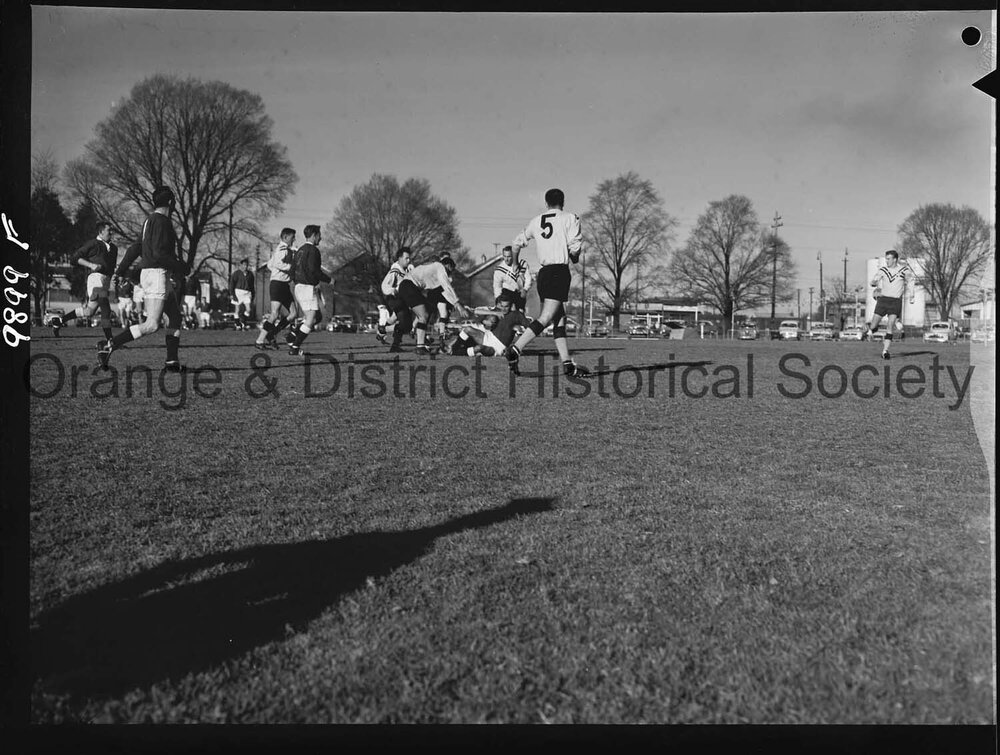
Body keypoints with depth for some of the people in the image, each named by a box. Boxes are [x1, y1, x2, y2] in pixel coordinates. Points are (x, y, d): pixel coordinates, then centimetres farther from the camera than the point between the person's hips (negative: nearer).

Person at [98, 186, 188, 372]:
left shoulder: (150, 220, 17)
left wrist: (121, 271, 22)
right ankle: (109, 346, -12)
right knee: (152, 325, -12)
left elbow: (135, 248, 19)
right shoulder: (161, 221, -13)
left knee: (175, 317, 10)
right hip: (156, 275, -10)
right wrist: (179, 267, -9)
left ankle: (172, 362, 10)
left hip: (161, 277, 10)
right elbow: (159, 253, -21)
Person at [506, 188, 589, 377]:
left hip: (543, 273, 6)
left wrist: (515, 264, 34)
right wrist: (575, 258, 14)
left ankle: (568, 364, 7)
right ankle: (515, 350, -24)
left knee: (559, 321, 9)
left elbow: (516, 244, 16)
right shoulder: (569, 218, 2)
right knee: (545, 318, -13)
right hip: (559, 272, -6)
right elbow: (574, 248, -9)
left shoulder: (535, 221, 15)